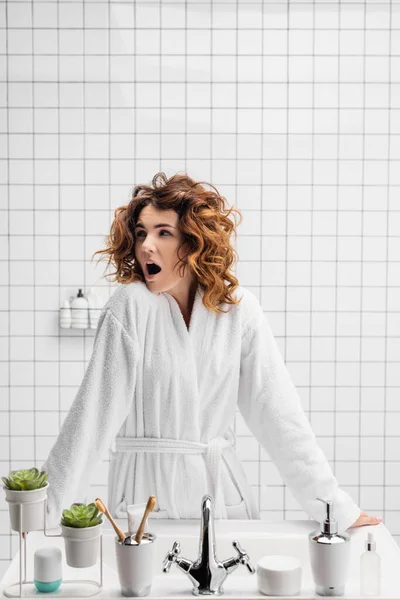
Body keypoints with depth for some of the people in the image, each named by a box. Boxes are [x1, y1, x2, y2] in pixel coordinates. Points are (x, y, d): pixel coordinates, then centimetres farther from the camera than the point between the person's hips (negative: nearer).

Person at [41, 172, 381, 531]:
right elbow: (94, 413, -11)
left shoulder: (239, 309, -3)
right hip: (146, 491, -2)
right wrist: (45, 510, -12)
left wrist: (337, 505, -3)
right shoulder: (131, 306, -11)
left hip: (223, 493, 2)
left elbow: (277, 412, -2)